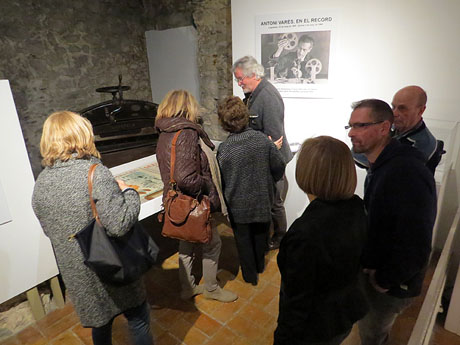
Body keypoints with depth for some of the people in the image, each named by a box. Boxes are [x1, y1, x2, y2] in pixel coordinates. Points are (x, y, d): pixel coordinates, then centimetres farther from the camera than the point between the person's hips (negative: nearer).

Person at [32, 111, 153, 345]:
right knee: (138, 320, 17)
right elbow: (119, 224, -28)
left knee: (100, 326, 28)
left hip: (76, 276, 6)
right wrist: (129, 193, -13)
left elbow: (49, 230, 10)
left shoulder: (40, 183, -2)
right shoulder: (95, 172, -23)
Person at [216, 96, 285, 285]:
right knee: (261, 234, 26)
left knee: (243, 239, 18)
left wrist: (223, 201, 8)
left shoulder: (224, 149, -22)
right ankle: (260, 265, 48)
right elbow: (279, 166, -5)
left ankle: (250, 275, 34)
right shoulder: (263, 140, -15)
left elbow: (221, 182, -11)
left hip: (238, 204, -3)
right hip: (263, 200, 3)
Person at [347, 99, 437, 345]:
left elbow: (415, 245, -33)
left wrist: (386, 280, -19)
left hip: (393, 284, -7)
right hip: (375, 269, 8)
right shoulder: (381, 166, 1)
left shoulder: (406, 172, -33)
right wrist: (370, 263, 5)